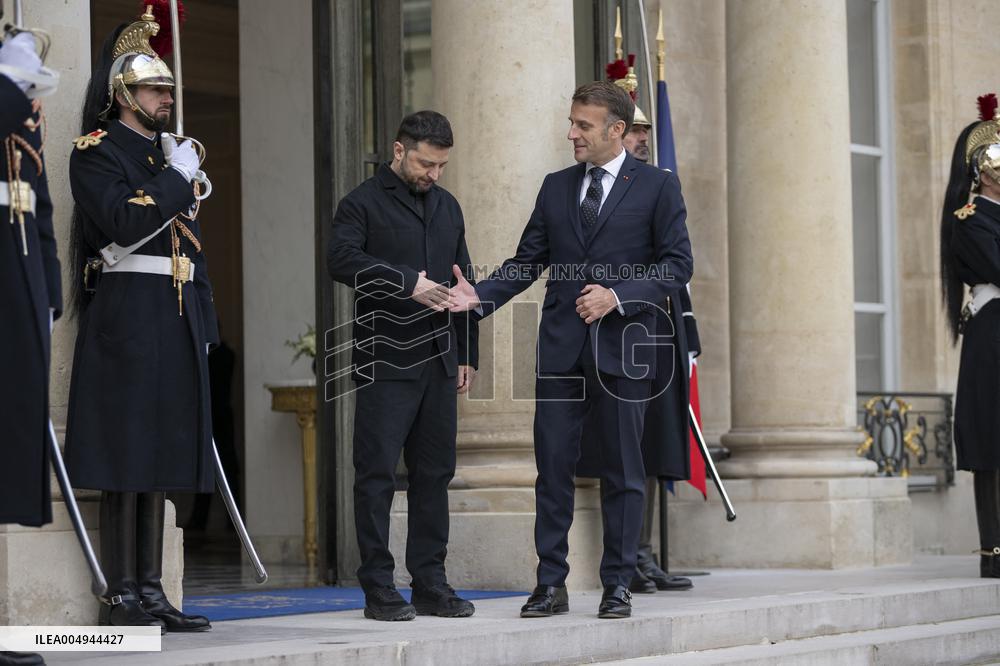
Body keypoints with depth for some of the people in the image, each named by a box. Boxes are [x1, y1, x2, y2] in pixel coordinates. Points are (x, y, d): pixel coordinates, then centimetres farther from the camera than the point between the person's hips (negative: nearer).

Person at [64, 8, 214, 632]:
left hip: (176, 322, 8)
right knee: (125, 461, -7)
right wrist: (178, 178, -10)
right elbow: (125, 222, -20)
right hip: (127, 316, -8)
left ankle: (152, 591, 11)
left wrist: (204, 321, 16)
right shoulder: (97, 153, -3)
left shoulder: (171, 154, 21)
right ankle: (123, 597, -4)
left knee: (160, 458, 8)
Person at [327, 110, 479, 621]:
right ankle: (378, 589, 0)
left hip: (439, 362, 6)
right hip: (385, 362, -6)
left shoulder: (447, 206, 19)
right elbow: (341, 259, -19)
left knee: (434, 473, 7)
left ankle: (431, 584, 13)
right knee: (377, 474, -4)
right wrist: (408, 283, -23)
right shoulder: (363, 204, -2)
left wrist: (467, 354, 17)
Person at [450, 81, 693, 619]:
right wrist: (479, 296, -5)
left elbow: (677, 263, -3)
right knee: (552, 466, 2)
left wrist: (617, 296, -15)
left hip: (621, 348, -3)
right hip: (561, 347, 3)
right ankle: (551, 584, 8)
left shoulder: (657, 186, 1)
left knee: (622, 471, 3)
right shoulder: (556, 187, 12)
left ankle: (618, 585, 11)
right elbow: (528, 261, 11)